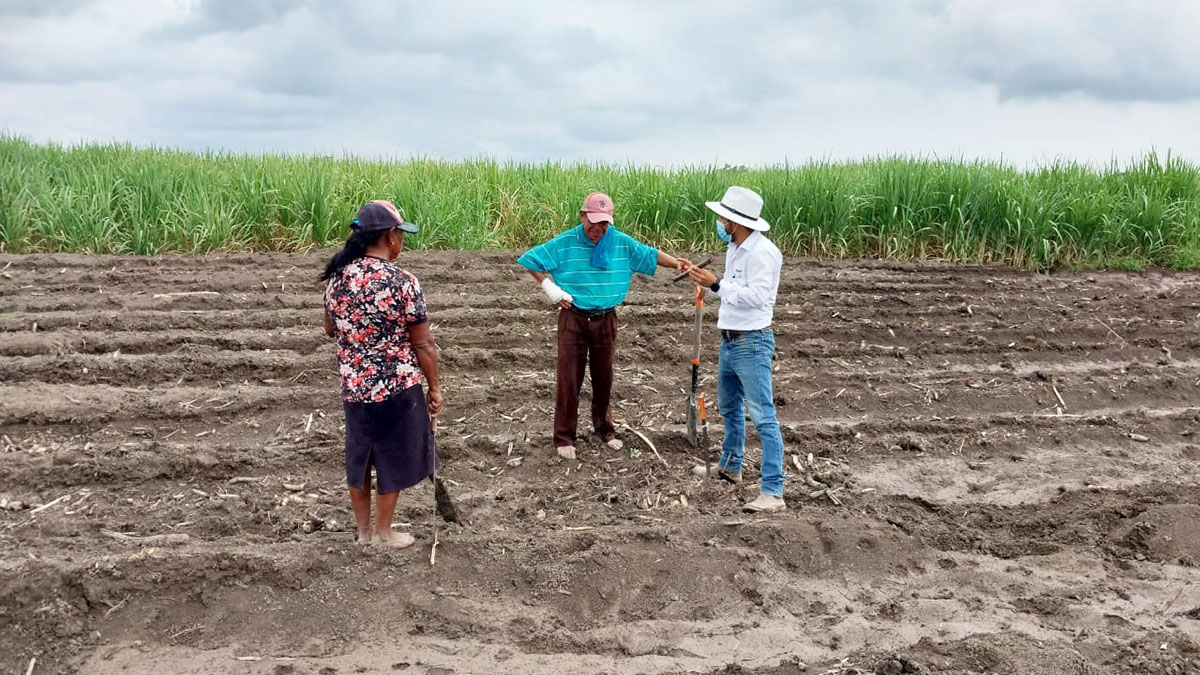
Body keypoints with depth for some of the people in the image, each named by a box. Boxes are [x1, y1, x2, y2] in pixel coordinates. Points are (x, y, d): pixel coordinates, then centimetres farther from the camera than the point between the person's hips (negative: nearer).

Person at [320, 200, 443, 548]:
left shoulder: (336, 275, -2)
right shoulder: (402, 282, -20)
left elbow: (330, 329, 12)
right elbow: (423, 344, -14)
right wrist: (434, 387, -3)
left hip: (353, 386, 6)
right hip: (396, 387, -5)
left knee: (358, 457, 19)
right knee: (392, 459, 12)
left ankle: (363, 531, 33)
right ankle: (383, 533, 25)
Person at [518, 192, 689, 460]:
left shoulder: (622, 243, -2)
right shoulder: (564, 243, -9)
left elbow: (650, 254, 7)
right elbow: (530, 260, -2)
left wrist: (676, 263, -10)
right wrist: (549, 287, -9)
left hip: (605, 319, 3)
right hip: (573, 319, -3)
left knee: (603, 377, 15)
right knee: (568, 378, 0)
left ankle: (604, 428, 32)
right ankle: (564, 437, 9)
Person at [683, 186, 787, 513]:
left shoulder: (762, 252, -19)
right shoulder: (734, 249, 11)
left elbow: (757, 296, -27)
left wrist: (716, 285, -26)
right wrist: (703, 279, 6)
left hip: (752, 343, -10)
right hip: (730, 341, 10)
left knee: (762, 416, -11)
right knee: (729, 406, 24)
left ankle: (773, 492, -11)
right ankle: (730, 466, 43)